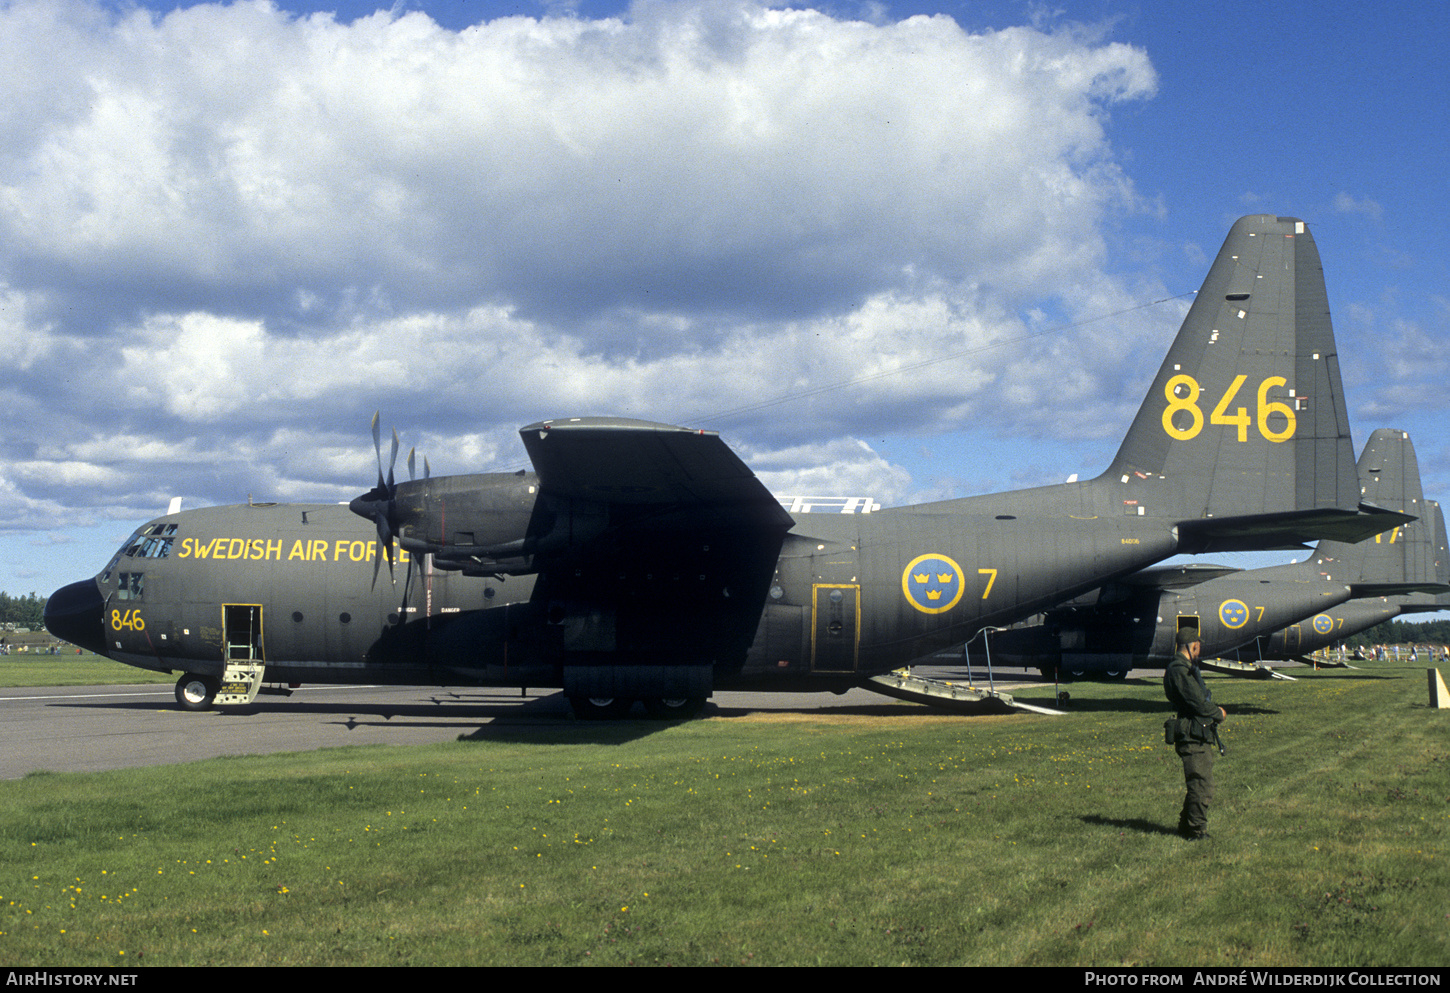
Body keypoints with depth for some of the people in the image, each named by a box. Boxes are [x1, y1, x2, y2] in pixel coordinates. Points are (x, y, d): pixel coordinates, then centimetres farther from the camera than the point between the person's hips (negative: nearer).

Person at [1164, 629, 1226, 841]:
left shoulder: (1186, 668, 18)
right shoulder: (1180, 670, -17)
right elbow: (1198, 703, -20)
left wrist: (1214, 711, 3)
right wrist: (1219, 713, -4)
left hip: (1199, 736, 11)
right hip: (1193, 737, -11)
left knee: (1197, 785, 17)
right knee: (1201, 786, -5)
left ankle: (1186, 826, 27)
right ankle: (1197, 831, 3)